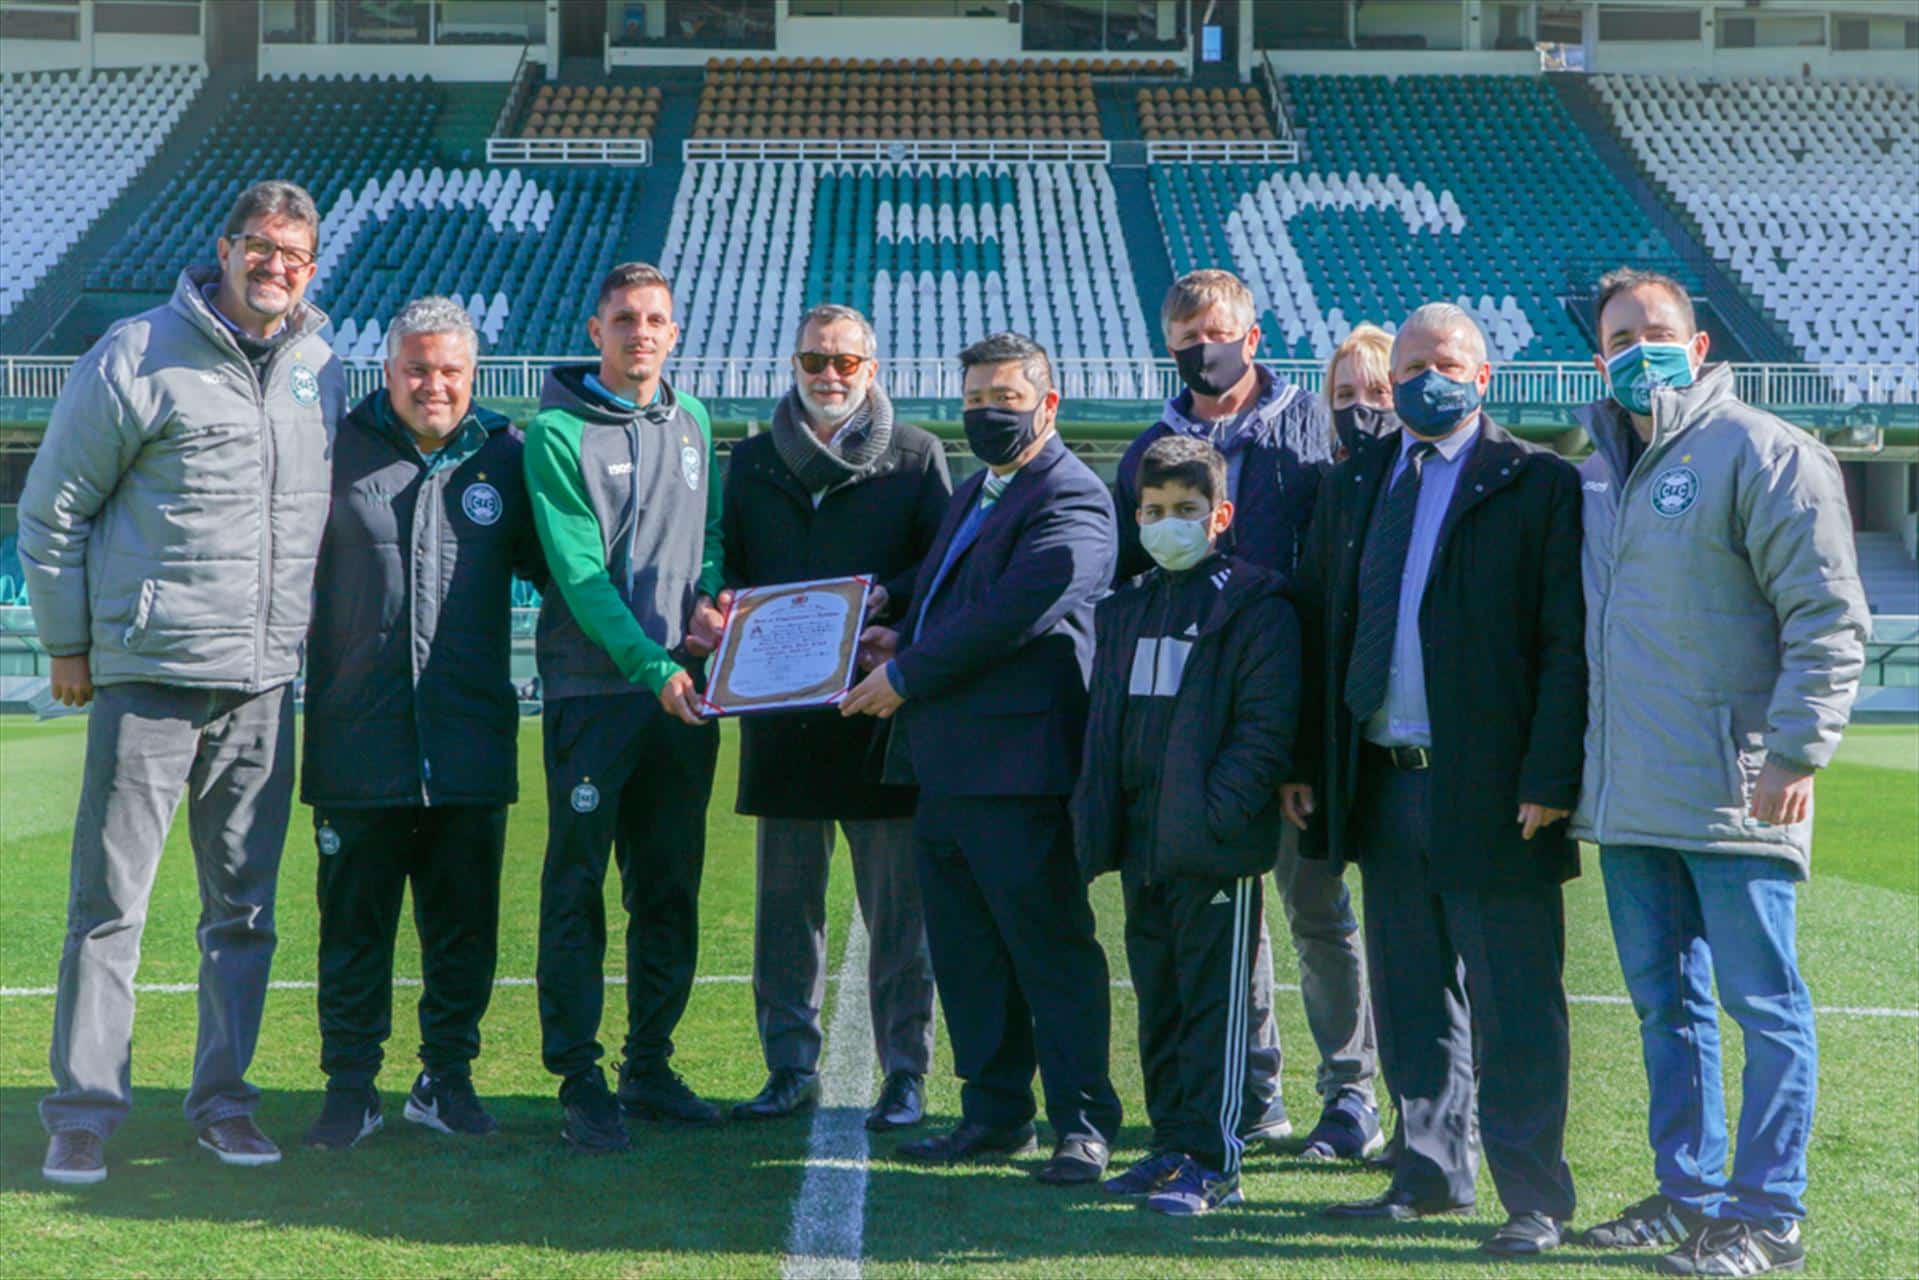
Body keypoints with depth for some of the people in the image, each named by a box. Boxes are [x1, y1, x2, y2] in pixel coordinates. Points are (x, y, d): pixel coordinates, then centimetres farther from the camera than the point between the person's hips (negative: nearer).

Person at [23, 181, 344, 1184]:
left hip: (266, 684, 5)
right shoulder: (140, 358, -7)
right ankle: (83, 1109, 7)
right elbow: (51, 507, -1)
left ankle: (222, 1098, 21)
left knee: (245, 909, 10)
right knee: (110, 902, -2)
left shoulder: (321, 369, 8)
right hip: (148, 676, -5)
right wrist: (67, 641, 0)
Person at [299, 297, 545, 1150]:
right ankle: (350, 1085, 13)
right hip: (360, 735, -1)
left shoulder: (505, 457, 8)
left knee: (464, 919, 7)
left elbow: (551, 567, 17)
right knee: (354, 918, 3)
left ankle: (448, 1077, 20)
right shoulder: (341, 450, 3)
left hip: (470, 738, 2)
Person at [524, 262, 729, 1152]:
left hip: (684, 688, 6)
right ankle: (579, 1082, 1)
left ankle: (650, 1066, 19)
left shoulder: (693, 425, 14)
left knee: (671, 887, 9)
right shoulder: (558, 432, -4)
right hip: (593, 686, -6)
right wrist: (651, 665, -21)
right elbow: (578, 571, -12)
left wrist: (712, 603, -5)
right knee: (577, 885, -3)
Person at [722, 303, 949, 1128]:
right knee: (785, 898, 8)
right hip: (782, 712, 3)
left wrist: (886, 603, -17)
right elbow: (729, 571, 18)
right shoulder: (753, 462, 15)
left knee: (896, 902, -1)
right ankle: (791, 1067, 17)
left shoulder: (916, 458, 6)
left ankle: (905, 1073, 7)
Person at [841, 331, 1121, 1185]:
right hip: (945, 762, 10)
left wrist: (906, 675, -14)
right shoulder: (973, 494, 21)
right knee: (964, 953, 13)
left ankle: (1082, 1124, 3)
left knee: (1051, 946, -4)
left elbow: (1013, 615, -20)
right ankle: (993, 1114, 23)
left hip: (1017, 761, -10)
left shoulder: (1073, 500, -10)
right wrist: (902, 639, 7)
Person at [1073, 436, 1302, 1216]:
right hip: (1141, 844, 8)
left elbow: (1266, 726, -13)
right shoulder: (1125, 611, 17)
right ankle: (1173, 1144, 23)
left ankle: (1211, 1163, -1)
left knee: (1214, 1002, -4)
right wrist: (1096, 821, 12)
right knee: (1159, 998, 14)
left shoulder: (1253, 607, -6)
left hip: (1216, 845, -7)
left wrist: (1217, 811, -21)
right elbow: (1104, 724, 21)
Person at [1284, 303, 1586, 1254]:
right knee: (1412, 999, 14)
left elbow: (1567, 642, -8)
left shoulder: (1538, 485, -3)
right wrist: (1303, 760, 8)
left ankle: (1535, 1200, 8)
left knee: (1514, 1011, 0)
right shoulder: (1356, 483, 13)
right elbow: (1316, 624, 15)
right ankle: (1431, 1171, 26)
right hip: (1383, 783, 5)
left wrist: (1549, 779, -15)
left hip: (1492, 794, -5)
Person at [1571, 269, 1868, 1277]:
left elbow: (1829, 618, -11)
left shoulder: (1763, 453, -7)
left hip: (1730, 793, -7)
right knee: (1664, 1001, 14)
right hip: (1629, 799, 8)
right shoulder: (1599, 470, 16)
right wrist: (1569, 763, 17)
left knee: (1761, 1000, -2)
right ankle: (1686, 1194, 24)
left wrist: (1796, 751, -17)